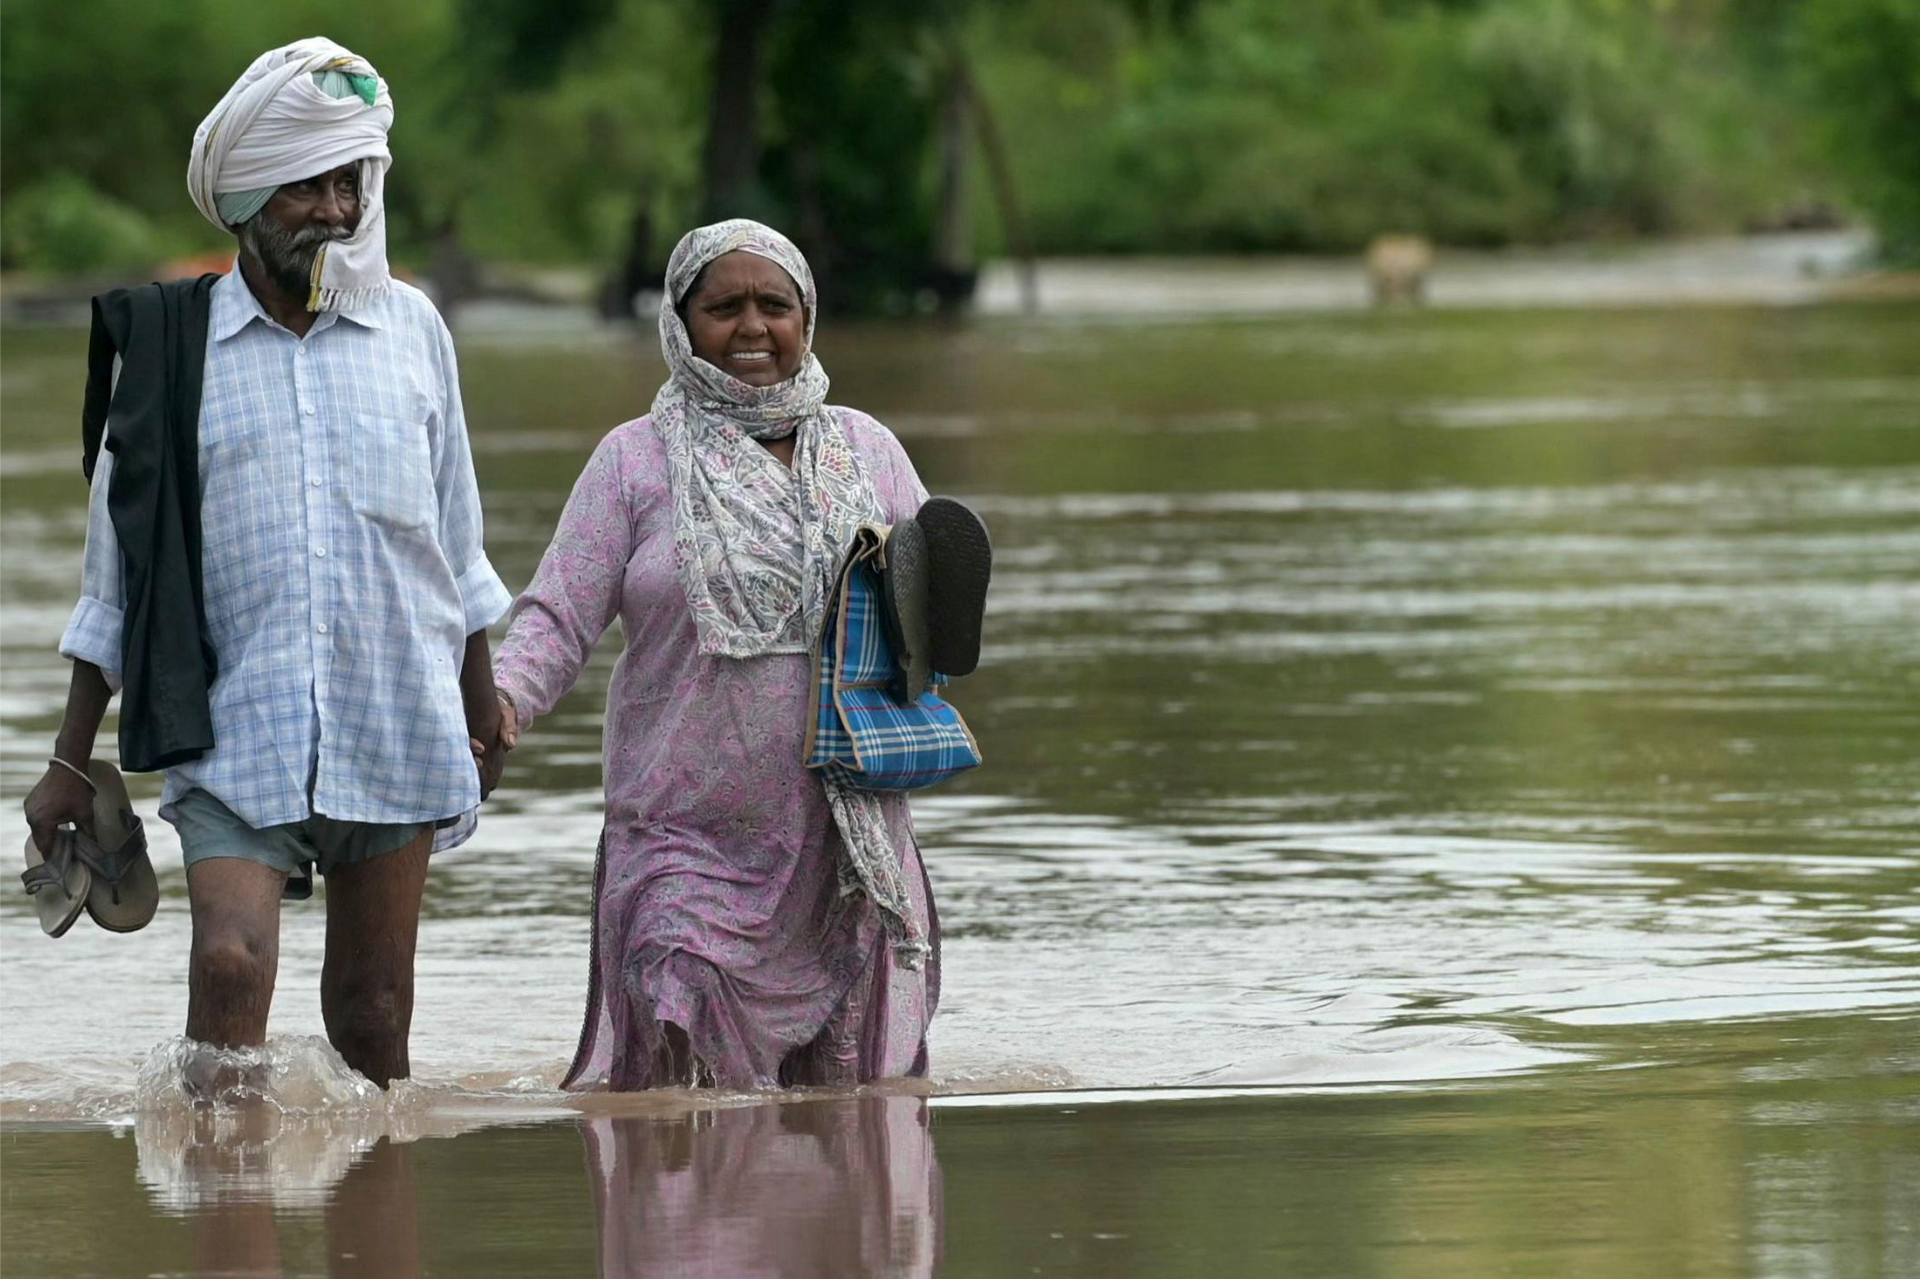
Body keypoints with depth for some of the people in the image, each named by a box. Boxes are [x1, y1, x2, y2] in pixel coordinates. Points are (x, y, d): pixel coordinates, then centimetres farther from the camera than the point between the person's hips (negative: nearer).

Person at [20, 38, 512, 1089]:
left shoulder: (411, 330, 7)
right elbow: (117, 574, 8)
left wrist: (481, 698, 19)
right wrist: (70, 762, 7)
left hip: (394, 726, 2)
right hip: (236, 732, -2)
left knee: (371, 1018, 3)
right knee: (229, 964, -22)